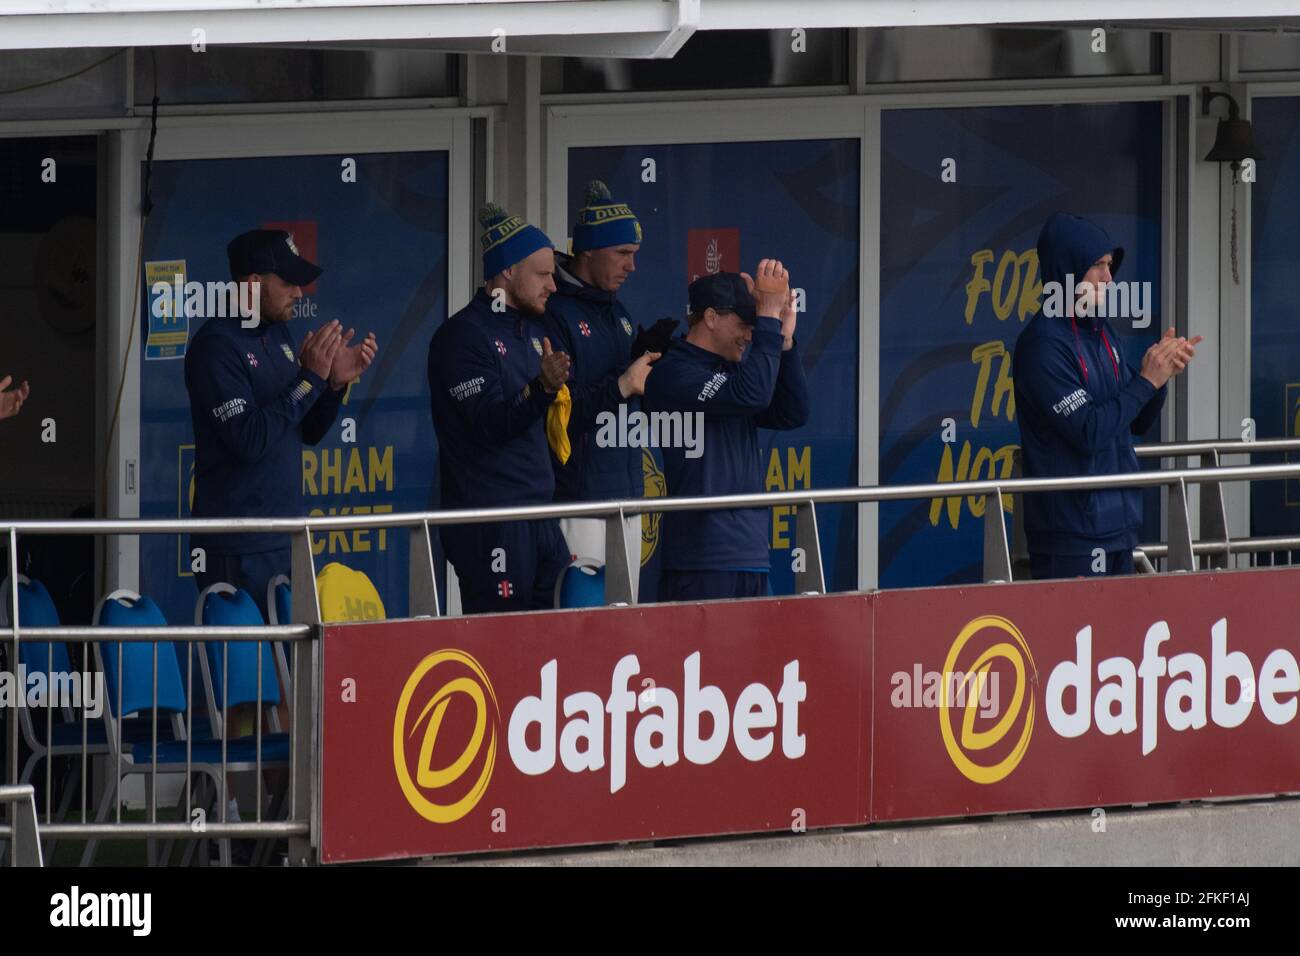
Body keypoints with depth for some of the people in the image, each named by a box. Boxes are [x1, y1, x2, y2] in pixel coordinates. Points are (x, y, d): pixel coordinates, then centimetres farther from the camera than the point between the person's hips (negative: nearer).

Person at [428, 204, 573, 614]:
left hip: (540, 514, 9)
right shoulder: (463, 335, -9)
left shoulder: (533, 330, 19)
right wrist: (541, 389, -34)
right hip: (488, 515, -9)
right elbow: (490, 422, -20)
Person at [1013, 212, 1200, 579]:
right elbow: (1088, 431, -21)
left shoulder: (1101, 333, 11)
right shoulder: (1043, 344, -15)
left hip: (1118, 521, 8)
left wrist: (1161, 371, -1)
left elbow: (1137, 422, 16)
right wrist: (1148, 381, -16)